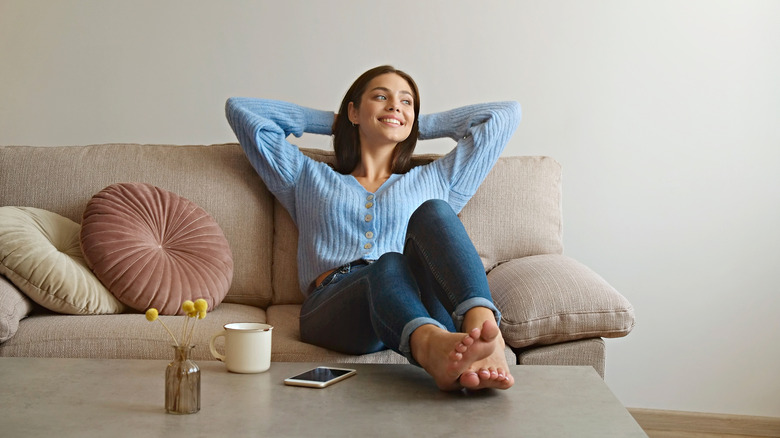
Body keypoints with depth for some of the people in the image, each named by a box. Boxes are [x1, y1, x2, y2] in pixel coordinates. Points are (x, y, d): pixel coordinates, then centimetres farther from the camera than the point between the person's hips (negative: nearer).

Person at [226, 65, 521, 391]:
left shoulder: (434, 181, 35)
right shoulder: (308, 178, 33)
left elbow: (504, 114, 38)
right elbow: (240, 109, 36)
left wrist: (420, 126, 41)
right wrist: (330, 122, 41)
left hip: (424, 309, 1)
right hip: (333, 305, -1)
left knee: (432, 212, -30)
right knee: (389, 266, -37)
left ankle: (484, 328, -57)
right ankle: (432, 345, -70)